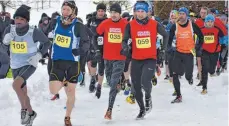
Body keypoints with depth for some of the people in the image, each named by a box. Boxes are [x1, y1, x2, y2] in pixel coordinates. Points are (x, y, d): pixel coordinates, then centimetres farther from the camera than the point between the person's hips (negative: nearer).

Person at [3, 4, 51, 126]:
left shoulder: (34, 32, -19)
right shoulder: (10, 30, -10)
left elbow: (47, 42, -3)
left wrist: (38, 55, -15)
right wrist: (6, 40, -18)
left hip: (29, 64, -5)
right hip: (15, 65, 5)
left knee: (16, 84, -26)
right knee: (22, 93, 13)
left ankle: (25, 110, -7)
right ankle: (30, 113, 35)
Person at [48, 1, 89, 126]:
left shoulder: (78, 26, -13)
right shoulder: (56, 21, -2)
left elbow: (86, 43, -13)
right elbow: (49, 35, 18)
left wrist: (80, 49, -32)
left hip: (72, 62, -2)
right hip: (57, 61, 2)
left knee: (71, 92, 4)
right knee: (54, 91, -10)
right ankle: (63, 82, 24)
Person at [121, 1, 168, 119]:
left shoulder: (154, 24, -5)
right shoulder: (130, 25, -5)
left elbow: (165, 35, 12)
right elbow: (125, 40, -3)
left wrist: (163, 48, 10)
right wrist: (125, 48, -23)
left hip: (150, 59, -2)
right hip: (136, 60, 2)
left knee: (145, 81, -25)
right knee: (136, 86, 9)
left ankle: (148, 97, 9)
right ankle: (142, 109, 33)